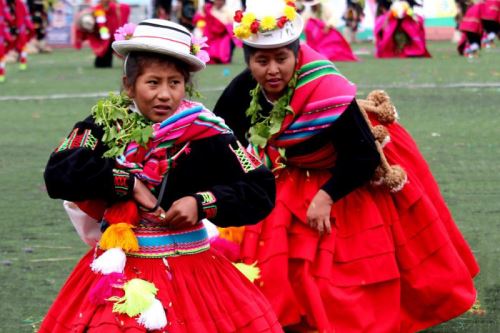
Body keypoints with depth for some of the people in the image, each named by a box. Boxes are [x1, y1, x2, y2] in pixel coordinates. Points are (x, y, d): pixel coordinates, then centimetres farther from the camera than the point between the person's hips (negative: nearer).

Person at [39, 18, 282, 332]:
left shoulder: (204, 132, -5)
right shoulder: (107, 123, 1)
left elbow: (261, 191, -6)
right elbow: (58, 174, -12)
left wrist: (202, 204, -19)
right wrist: (128, 184, -16)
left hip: (190, 269, -1)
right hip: (117, 271, 1)